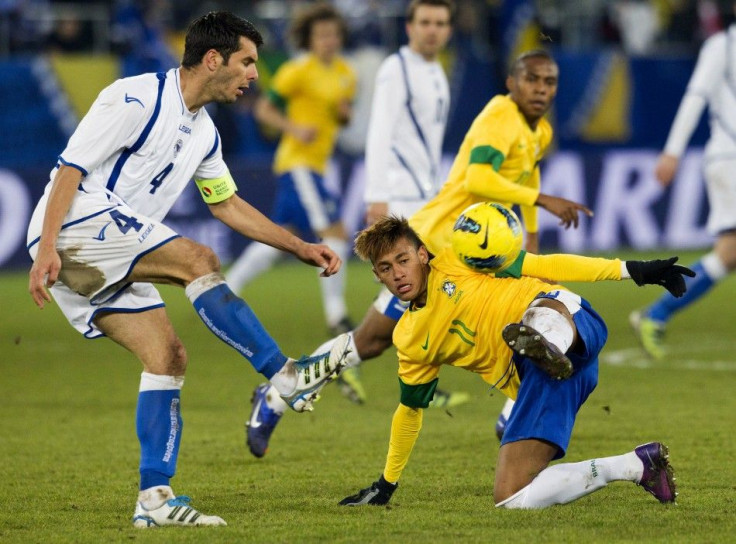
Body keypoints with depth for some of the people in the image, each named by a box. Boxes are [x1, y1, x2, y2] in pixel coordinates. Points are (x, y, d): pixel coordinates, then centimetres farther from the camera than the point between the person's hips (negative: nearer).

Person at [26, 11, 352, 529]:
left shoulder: (203, 132, 16)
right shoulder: (136, 99, -12)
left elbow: (228, 204, 28)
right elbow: (71, 167, -15)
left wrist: (301, 248, 23)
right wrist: (47, 249, -24)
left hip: (110, 262, 9)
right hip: (74, 226, -9)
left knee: (168, 355, -2)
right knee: (198, 260, -22)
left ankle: (154, 497, -3)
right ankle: (285, 376, -22)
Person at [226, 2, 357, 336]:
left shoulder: (345, 74, 11)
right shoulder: (299, 71, -10)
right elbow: (264, 109, -8)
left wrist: (345, 113, -1)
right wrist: (295, 129, -23)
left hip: (317, 165, 8)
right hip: (297, 162, -8)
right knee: (335, 235, -14)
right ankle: (336, 317, -9)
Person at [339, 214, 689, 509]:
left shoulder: (456, 262, 9)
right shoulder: (409, 341, 20)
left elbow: (542, 266, 7)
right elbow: (409, 410, 34)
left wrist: (630, 270, 1)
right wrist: (387, 483, 40)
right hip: (536, 380, 5)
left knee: (545, 308, -39)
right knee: (510, 498, -14)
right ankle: (637, 465, -6)